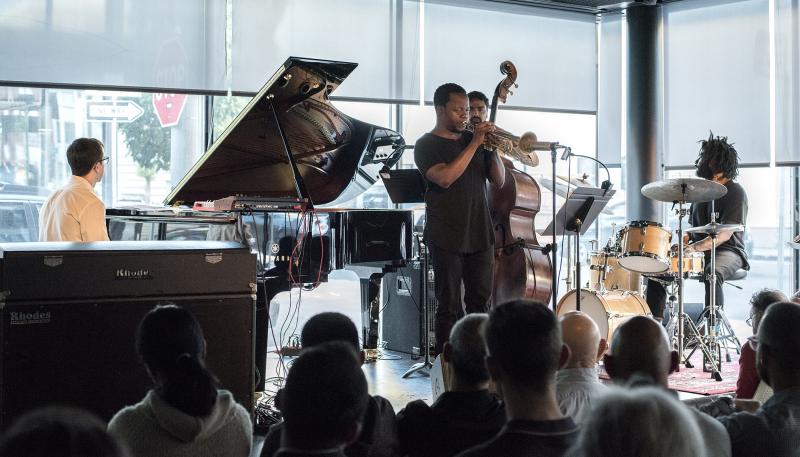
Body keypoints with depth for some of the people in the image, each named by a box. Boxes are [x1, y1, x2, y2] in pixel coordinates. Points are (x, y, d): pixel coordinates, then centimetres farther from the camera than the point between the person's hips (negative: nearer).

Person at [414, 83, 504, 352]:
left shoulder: (472, 140, 14)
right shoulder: (426, 145, -2)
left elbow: (499, 181, 12)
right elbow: (445, 178, -20)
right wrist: (475, 144, -16)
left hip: (480, 236, 5)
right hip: (447, 238, -5)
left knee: (480, 304, 8)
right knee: (449, 307, -2)